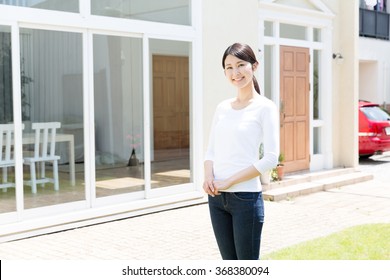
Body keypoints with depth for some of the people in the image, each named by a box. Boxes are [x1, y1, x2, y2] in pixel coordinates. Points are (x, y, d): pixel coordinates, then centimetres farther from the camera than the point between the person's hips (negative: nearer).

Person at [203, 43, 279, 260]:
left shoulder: (265, 107, -7)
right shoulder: (222, 107, 10)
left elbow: (271, 159, -13)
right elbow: (211, 150, 13)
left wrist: (229, 181, -15)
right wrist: (209, 176, -7)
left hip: (246, 197, -6)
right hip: (217, 197, 6)